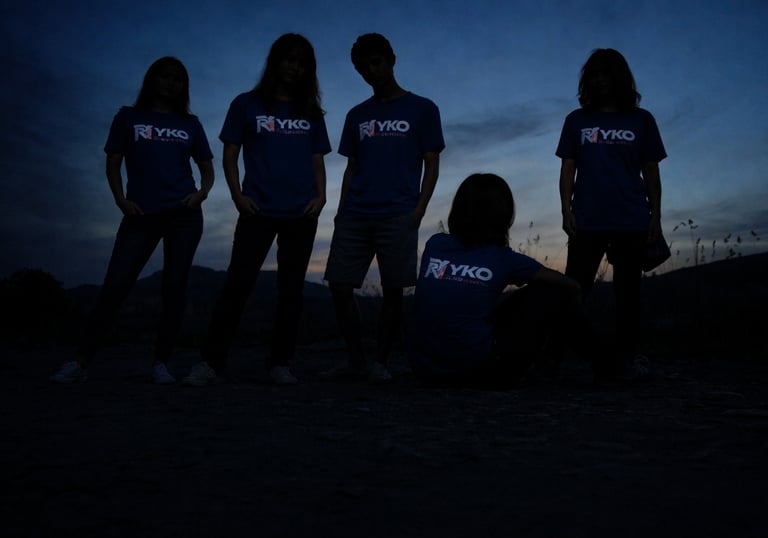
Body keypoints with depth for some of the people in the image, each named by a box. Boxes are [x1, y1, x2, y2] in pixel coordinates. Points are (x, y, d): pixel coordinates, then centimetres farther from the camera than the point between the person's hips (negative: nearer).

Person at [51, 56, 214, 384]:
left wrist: (202, 193, -6)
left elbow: (207, 169, 16)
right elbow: (113, 165, 9)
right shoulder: (128, 118, 13)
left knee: (175, 285, -1)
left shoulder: (190, 124, 15)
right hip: (141, 215, -1)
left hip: (184, 215, 2)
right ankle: (80, 362, -5)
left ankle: (161, 363, 4)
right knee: (115, 284, -8)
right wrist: (121, 200, -7)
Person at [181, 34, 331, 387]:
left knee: (291, 289, 4)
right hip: (259, 211, -3)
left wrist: (320, 196, -2)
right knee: (237, 283, -8)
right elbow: (230, 156, 5)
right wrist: (237, 195, -8)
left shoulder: (311, 113, 15)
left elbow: (317, 162, 15)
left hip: (301, 214, 3)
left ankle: (280, 363, 10)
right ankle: (211, 362, -4)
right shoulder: (247, 104, 8)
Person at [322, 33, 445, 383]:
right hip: (354, 216, 4)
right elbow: (351, 168, 19)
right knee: (339, 286, -3)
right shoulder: (356, 115, 19)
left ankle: (380, 362, 10)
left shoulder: (422, 109, 9)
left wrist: (418, 211, -8)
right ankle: (355, 360, 11)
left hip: (397, 216, -3)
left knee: (393, 289, -4)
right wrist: (342, 211, 6)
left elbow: (431, 166, 4)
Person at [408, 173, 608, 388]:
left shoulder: (434, 245, 8)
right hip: (476, 374, -5)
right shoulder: (503, 259, 1)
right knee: (554, 293, 10)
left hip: (424, 373, 5)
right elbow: (572, 286, 14)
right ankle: (602, 366, 28)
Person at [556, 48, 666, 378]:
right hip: (588, 223, -1)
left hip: (632, 223, 1)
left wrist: (655, 215, 4)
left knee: (628, 291, 6)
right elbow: (567, 169, 6)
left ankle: (628, 356, 14)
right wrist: (566, 211, -3)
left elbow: (651, 173, 9)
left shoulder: (641, 120, 9)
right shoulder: (577, 120, 9)